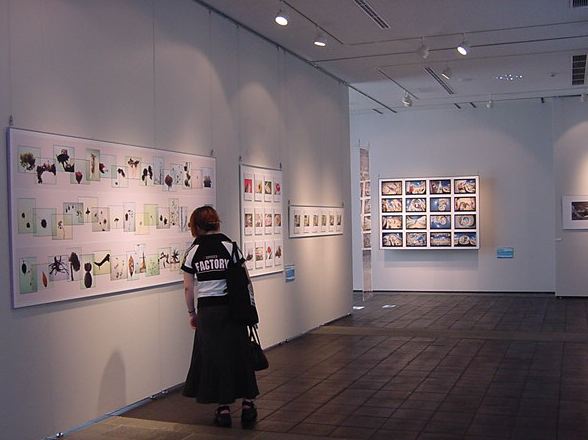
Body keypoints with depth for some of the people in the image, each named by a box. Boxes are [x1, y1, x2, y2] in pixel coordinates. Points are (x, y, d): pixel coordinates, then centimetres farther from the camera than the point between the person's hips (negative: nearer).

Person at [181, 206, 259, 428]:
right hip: (231, 307, 0)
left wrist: (192, 313, 14)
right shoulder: (229, 246, -3)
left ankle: (223, 408, 12)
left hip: (206, 310, 0)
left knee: (213, 357, 9)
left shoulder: (193, 251, 0)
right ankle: (248, 403, 14)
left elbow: (188, 287, 2)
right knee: (239, 354, 10)